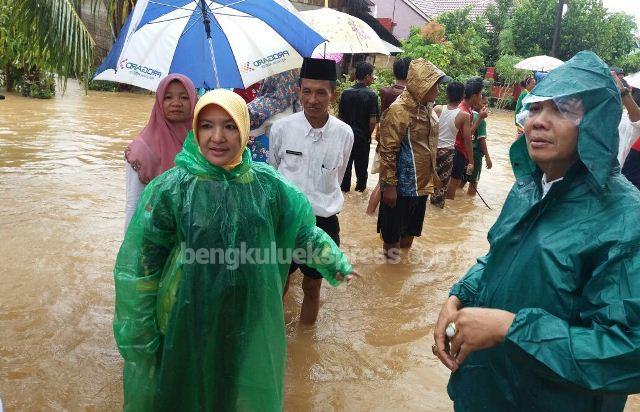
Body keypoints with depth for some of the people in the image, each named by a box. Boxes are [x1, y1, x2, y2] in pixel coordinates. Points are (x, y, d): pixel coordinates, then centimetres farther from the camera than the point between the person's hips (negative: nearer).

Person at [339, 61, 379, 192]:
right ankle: (361, 185, 30)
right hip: (363, 136, -2)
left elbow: (340, 116, -1)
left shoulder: (346, 93, -6)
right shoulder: (371, 95, -15)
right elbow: (373, 121, -17)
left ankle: (345, 185, 26)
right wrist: (369, 134, 0)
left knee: (346, 162, 17)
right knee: (361, 163, 15)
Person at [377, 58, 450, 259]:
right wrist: (389, 185, -20)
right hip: (402, 185, -8)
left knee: (412, 226, 21)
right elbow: (388, 151, -20)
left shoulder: (427, 107, 7)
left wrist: (433, 173, 20)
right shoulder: (399, 110, -19)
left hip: (422, 182, 8)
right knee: (394, 227, 9)